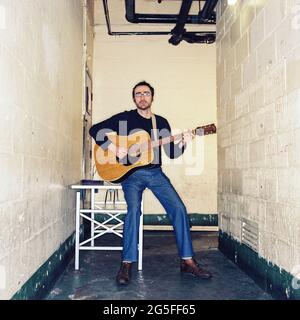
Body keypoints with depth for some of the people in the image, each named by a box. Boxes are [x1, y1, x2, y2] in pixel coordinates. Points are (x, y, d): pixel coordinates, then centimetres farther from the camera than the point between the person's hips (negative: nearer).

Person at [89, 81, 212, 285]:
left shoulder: (161, 122, 12)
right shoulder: (124, 118, 4)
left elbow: (171, 153, 8)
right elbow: (96, 130, -1)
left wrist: (183, 143, -13)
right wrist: (113, 148, -15)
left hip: (155, 173, 3)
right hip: (131, 173, -3)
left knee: (179, 208, -11)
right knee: (134, 209, -27)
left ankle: (187, 261, -1)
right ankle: (127, 264, -17)